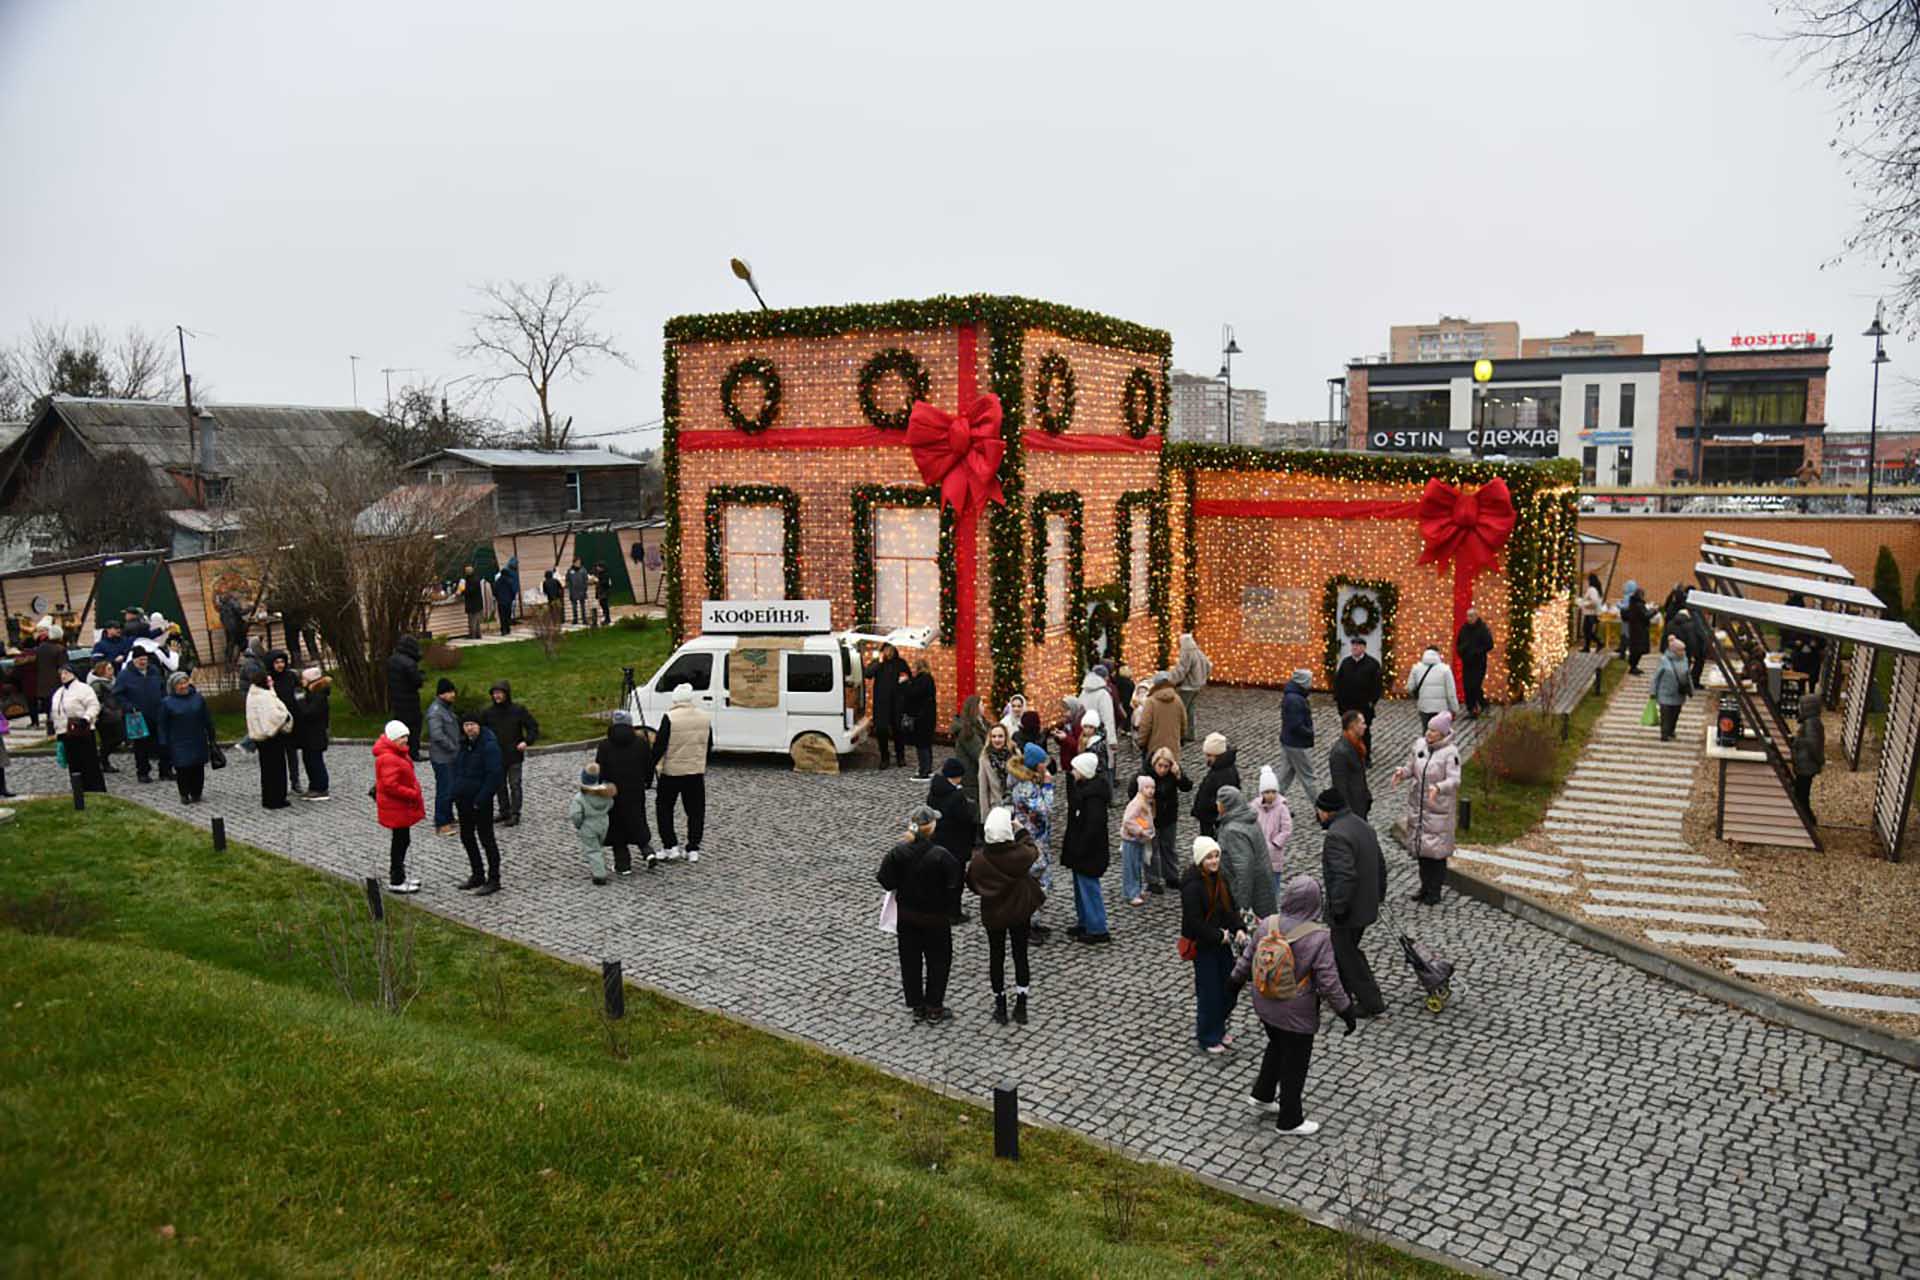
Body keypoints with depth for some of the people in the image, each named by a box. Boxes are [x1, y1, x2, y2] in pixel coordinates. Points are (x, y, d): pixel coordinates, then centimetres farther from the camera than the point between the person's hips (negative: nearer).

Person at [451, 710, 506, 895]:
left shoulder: (489, 745, -18)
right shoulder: (464, 743, 8)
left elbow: (494, 775, -22)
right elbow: (456, 767, 19)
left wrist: (480, 800, -22)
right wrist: (455, 792, 8)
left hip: (481, 802, -9)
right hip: (463, 800, 9)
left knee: (486, 838, -2)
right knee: (466, 837, 16)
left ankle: (493, 880, 6)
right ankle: (477, 875, 29)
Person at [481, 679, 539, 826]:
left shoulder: (518, 710, -5)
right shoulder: (488, 713, 2)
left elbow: (533, 726, 0)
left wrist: (527, 741, -14)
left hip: (514, 755, -4)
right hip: (497, 756, 4)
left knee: (515, 785, -3)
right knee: (500, 786, 12)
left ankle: (515, 815, 0)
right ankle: (504, 812, 23)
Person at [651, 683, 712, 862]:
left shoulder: (670, 718, -16)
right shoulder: (705, 717, 1)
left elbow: (659, 746, -14)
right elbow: (709, 745, 12)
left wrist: (652, 766, -3)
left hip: (671, 771, -4)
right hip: (697, 771, 4)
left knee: (664, 808, 12)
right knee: (695, 810, 11)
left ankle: (671, 847, 8)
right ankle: (693, 849, 11)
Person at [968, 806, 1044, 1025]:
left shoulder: (979, 860, -23)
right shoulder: (1021, 854, -24)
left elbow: (972, 884, -5)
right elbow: (1033, 851, 1)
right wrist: (1022, 831, 12)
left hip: (992, 916, 0)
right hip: (1020, 914, 0)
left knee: (996, 957, 16)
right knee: (1021, 956, 15)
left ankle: (1000, 1006, 24)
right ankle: (1021, 1007, 21)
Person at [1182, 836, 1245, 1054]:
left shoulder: (1220, 879, 2)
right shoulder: (1192, 886, -22)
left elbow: (1232, 907, 9)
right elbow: (1193, 922, -24)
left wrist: (1239, 929, -7)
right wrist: (1219, 936, -20)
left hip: (1223, 944, 7)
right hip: (1203, 947, -7)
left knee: (1228, 989, 15)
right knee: (1209, 993, 3)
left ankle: (1218, 1029, 36)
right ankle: (1208, 1039, 21)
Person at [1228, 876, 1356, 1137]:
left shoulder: (1267, 925, -12)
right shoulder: (1318, 938, -26)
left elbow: (1247, 958, 3)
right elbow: (1329, 983, -21)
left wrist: (1235, 979, 23)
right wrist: (1347, 1011, -6)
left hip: (1265, 1007, 5)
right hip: (1297, 1016, -5)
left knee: (1276, 1046, 30)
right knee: (1294, 1064, 14)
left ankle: (1262, 1095, 42)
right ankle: (1290, 1121, 30)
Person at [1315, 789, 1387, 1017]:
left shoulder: (1336, 836, -24)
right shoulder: (1362, 825, 7)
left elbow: (1345, 876, -31)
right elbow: (1380, 864, 15)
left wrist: (1338, 909, -24)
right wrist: (1378, 894, 23)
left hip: (1349, 910, -10)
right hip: (1367, 905, 10)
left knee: (1348, 955, 5)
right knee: (1343, 948, 23)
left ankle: (1371, 1003, 11)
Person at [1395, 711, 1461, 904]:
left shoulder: (1450, 753, -16)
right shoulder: (1419, 745, 0)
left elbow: (1454, 780, -21)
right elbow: (1411, 768, 8)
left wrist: (1438, 788, -39)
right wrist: (1402, 772, -14)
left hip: (1438, 808, -6)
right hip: (1417, 805, 6)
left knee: (1436, 850, 2)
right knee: (1420, 846, 15)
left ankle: (1435, 891, 15)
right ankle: (1425, 886, 29)